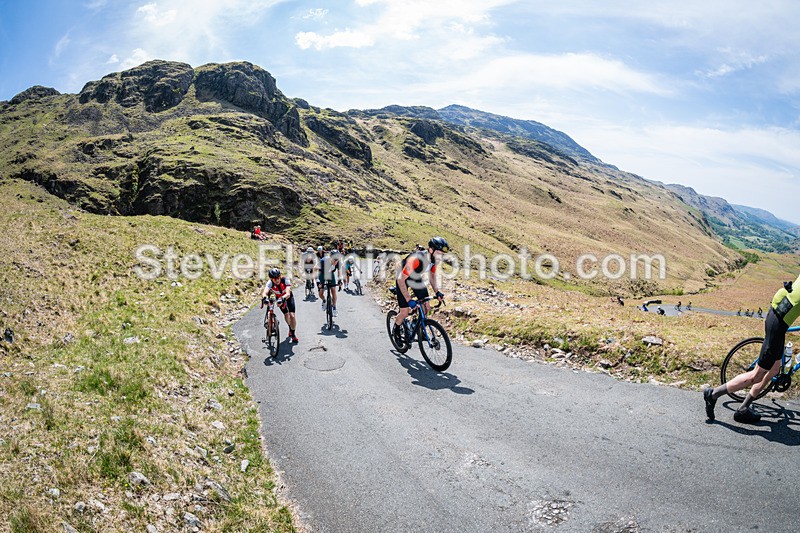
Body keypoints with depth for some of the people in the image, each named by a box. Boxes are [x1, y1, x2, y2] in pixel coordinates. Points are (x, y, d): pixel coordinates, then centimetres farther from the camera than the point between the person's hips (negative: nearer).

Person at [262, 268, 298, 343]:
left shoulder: (285, 281, -37)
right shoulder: (270, 283, -31)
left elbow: (288, 294, -49)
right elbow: (264, 292, -48)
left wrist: (283, 298, -70)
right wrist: (264, 298, -71)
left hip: (288, 297, -2)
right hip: (279, 298, 2)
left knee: (292, 315, -16)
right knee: (286, 315, 12)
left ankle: (293, 334, 1)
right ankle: (290, 329, 43)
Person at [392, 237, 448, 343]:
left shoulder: (434, 259, -19)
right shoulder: (416, 259, -41)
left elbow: (432, 276, 1)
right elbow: (401, 279, -37)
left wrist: (437, 292, -13)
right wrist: (409, 300, -40)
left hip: (416, 278, 6)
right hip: (403, 279, -6)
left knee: (426, 308, -4)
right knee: (404, 312, -6)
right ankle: (396, 330, 24)